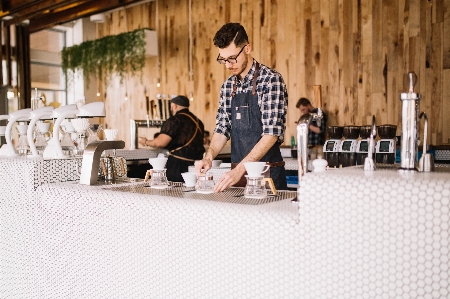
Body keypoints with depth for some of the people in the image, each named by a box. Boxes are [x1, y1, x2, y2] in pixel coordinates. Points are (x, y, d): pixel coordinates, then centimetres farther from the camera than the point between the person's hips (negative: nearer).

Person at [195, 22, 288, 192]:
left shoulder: (271, 80, -13)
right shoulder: (227, 86, 8)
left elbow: (271, 133, -20)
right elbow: (222, 129, 9)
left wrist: (240, 169, -25)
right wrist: (209, 157, -10)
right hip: (237, 171, 5)